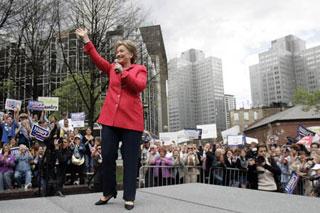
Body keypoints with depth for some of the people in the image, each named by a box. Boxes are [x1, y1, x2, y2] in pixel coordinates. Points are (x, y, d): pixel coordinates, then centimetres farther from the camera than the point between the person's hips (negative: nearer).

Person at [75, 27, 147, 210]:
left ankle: (129, 198, 10)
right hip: (110, 119, 4)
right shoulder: (112, 68, 20)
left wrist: (124, 73, -13)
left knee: (130, 160, 1)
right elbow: (97, 59, 8)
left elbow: (140, 86, -10)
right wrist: (86, 40, 4)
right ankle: (108, 192, 23)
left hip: (131, 120, -4)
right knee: (107, 156, 6)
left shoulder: (140, 69, 8)